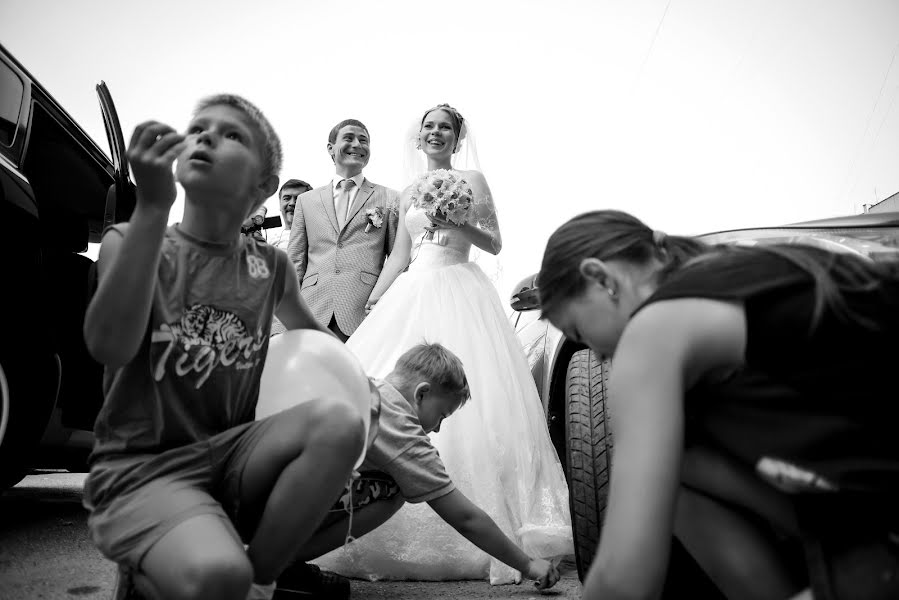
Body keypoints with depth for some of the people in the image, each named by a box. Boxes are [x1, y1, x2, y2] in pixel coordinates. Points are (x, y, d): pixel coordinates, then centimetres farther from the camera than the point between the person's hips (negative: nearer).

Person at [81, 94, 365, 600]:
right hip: (141, 467, -4)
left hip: (231, 455, 4)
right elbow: (110, 347, -24)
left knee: (338, 423, -25)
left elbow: (314, 338, 26)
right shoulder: (130, 241, -4)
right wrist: (153, 205, -27)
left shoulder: (269, 266, 5)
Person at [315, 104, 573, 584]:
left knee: (464, 402, -14)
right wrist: (371, 304, 7)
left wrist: (458, 221, -14)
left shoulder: (472, 180, 8)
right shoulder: (408, 194, 21)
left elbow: (494, 244, 3)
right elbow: (397, 257, 18)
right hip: (412, 294, 5)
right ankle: (396, 532, 4)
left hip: (460, 294, -4)